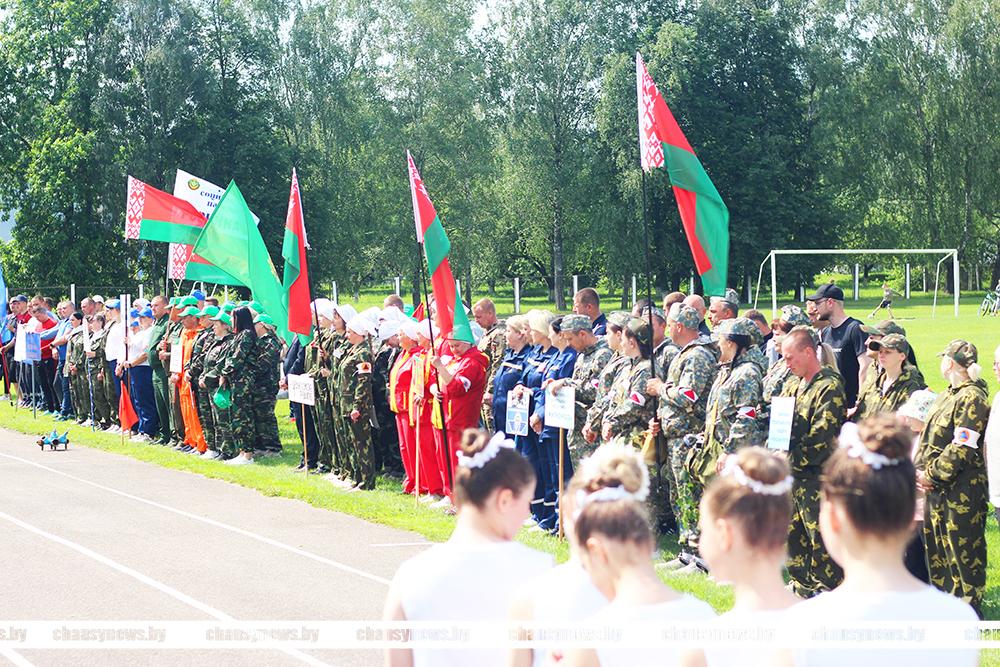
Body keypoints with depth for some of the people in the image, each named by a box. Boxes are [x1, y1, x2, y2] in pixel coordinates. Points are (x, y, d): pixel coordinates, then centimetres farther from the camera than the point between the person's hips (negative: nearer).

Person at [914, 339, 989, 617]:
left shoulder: (972, 399, -16)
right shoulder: (946, 396, 14)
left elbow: (962, 449, -21)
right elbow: (926, 436, 15)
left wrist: (931, 475, -17)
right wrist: (921, 470, -1)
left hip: (961, 491, -9)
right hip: (936, 489, 10)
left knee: (962, 553, -1)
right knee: (936, 548, 17)